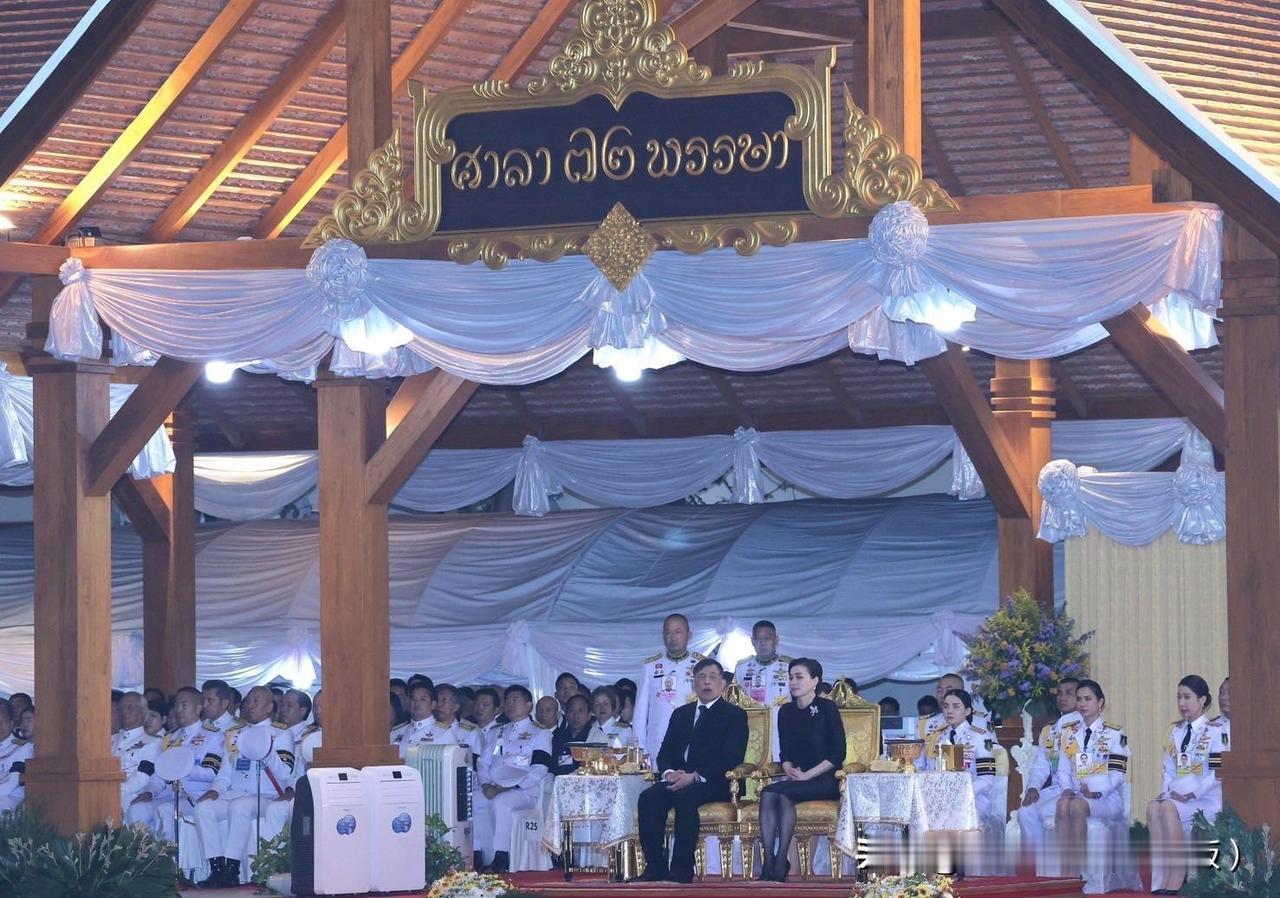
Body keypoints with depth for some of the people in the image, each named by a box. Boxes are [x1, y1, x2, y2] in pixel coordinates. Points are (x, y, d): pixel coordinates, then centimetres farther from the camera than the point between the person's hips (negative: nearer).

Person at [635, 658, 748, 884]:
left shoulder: (735, 715, 6)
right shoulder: (681, 714, 23)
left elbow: (732, 757, -8)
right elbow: (665, 751, 16)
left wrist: (695, 777, -18)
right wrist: (669, 772, -9)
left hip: (713, 783, -5)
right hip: (678, 779, 5)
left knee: (685, 797, -36)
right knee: (648, 797, -26)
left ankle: (681, 871, -34)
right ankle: (655, 868, -27)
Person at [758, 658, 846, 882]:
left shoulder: (827, 708, -4)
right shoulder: (786, 712, 13)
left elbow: (837, 754, -8)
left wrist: (807, 775, -15)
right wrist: (789, 769, -5)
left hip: (824, 780, -5)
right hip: (795, 779, 5)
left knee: (784, 794, -33)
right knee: (767, 794, -28)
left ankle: (781, 863, -34)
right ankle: (768, 861, -36)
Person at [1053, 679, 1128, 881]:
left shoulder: (1114, 734, 4)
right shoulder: (1069, 733, 17)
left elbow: (1118, 774, -4)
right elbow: (1063, 770, 12)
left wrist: (1097, 791, -18)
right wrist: (1067, 789, -8)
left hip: (1107, 798, -3)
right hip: (1077, 794, 3)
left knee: (1078, 805, -36)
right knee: (1062, 805, -33)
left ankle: (1076, 872, -36)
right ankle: (1065, 871, -38)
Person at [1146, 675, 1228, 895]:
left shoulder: (1216, 730, -3)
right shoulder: (1176, 731, 18)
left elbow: (1218, 774, -11)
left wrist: (1192, 794, -18)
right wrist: (1166, 792, -3)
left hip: (1208, 798, -6)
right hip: (1177, 795, 6)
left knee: (1169, 809, -33)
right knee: (1153, 807, -26)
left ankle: (1176, 877, -30)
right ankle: (1164, 873, -27)